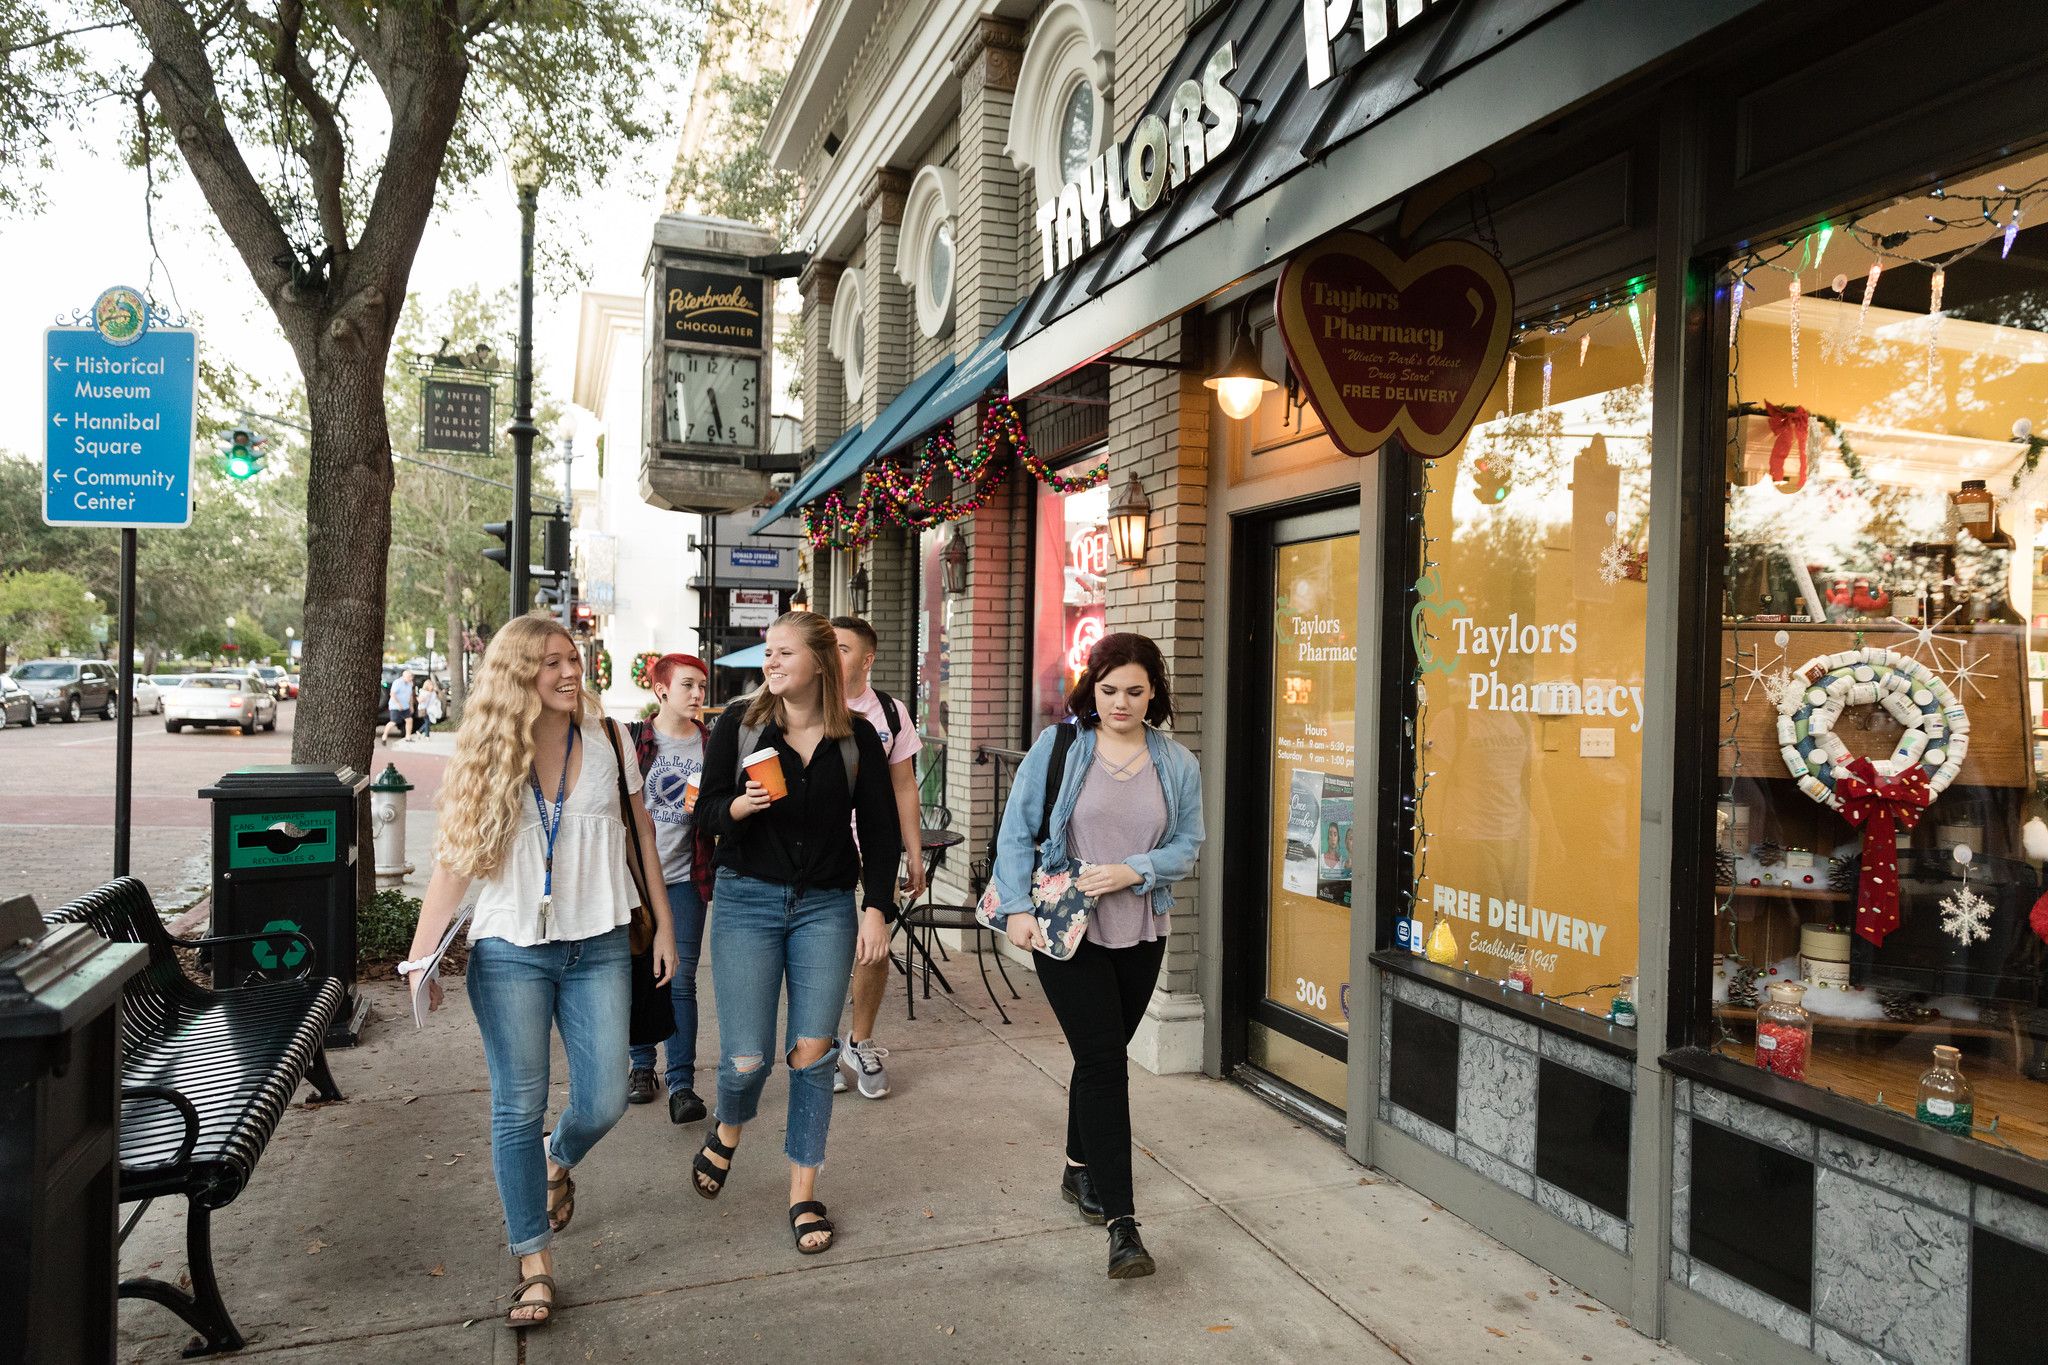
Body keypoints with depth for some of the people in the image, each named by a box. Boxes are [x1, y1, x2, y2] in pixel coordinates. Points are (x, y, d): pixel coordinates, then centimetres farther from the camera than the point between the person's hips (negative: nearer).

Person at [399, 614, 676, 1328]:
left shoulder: (606, 737, 1)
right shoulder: (485, 754, -1)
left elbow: (642, 833, 7)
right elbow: (454, 861, -1)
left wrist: (664, 925, 7)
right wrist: (419, 957, -6)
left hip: (598, 948, 1)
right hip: (510, 953, -1)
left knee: (604, 1101, 3)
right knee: (518, 1106, 2)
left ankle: (556, 1160, 39)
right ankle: (534, 1264, 16)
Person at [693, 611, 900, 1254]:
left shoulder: (858, 738, 0)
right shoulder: (740, 723, -1)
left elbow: (879, 830, 4)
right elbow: (708, 809, 3)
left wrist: (876, 909, -2)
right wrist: (740, 805, -19)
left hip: (827, 905, 1)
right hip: (747, 899, -1)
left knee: (813, 1053, 1)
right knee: (747, 1057, -4)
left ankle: (803, 1193, 19)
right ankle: (727, 1132, 33)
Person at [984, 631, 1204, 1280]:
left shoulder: (1176, 762, 2)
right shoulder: (1057, 746, -5)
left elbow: (1188, 844, 2)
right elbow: (1015, 832, -3)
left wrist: (1134, 871, -15)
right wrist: (1018, 907, -12)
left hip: (1140, 934, 4)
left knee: (1101, 1056, 16)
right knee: (1104, 1059, -8)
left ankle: (1080, 1171, 39)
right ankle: (1121, 1221, -4)